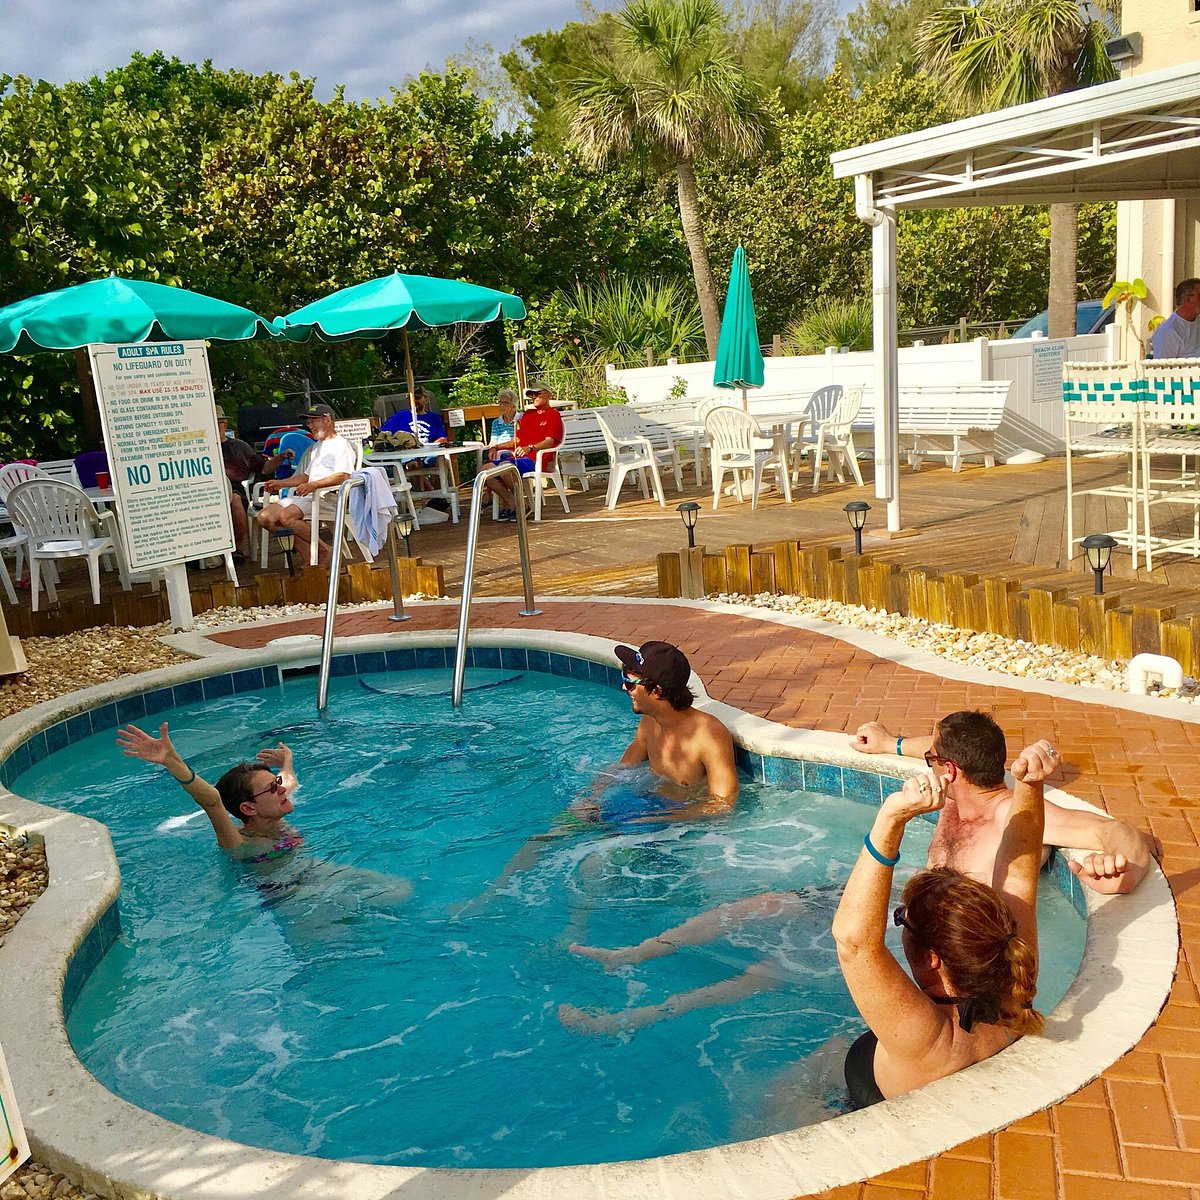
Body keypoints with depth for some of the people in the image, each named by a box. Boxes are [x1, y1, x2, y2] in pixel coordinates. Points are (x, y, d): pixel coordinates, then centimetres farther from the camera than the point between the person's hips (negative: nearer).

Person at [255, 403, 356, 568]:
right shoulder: (315, 448, 32)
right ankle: (306, 552, -20)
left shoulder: (340, 444, 1)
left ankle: (324, 551, -17)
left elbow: (343, 476, -15)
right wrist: (280, 483, 21)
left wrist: (313, 485, -25)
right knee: (265, 517, -11)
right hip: (309, 495, 9)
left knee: (286, 516, -32)